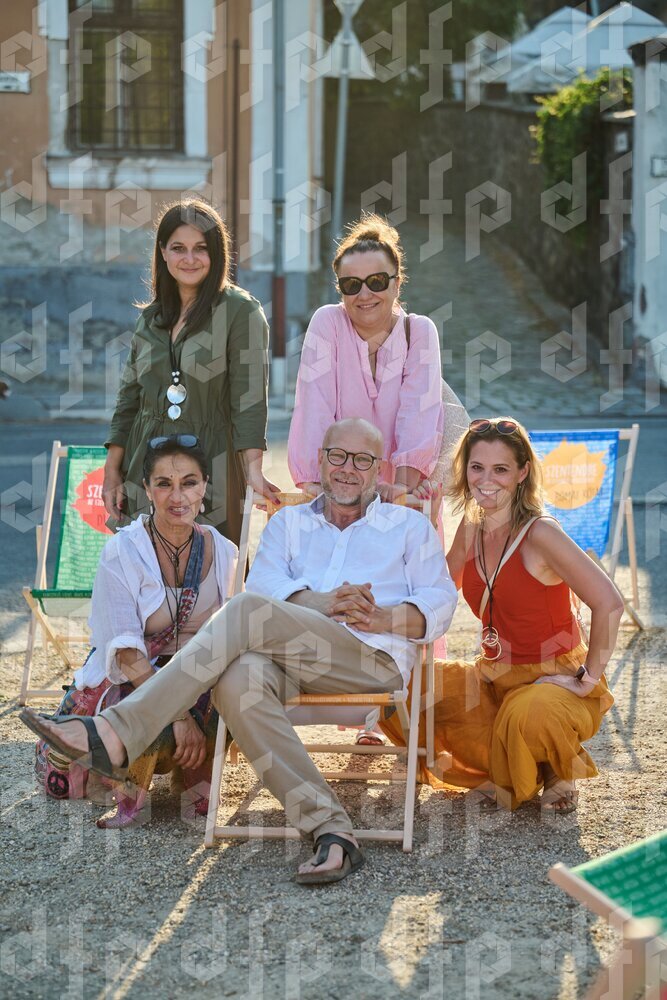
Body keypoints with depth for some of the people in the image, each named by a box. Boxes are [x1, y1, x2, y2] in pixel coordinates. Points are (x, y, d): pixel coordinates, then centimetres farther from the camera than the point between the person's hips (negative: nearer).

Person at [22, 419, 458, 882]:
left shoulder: (410, 526, 24)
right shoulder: (288, 523, 30)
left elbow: (440, 604, 10)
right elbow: (265, 583, 9)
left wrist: (381, 618, -11)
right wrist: (325, 603, -10)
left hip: (375, 658, -3)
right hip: (293, 659, 3)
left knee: (247, 613, -28)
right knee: (239, 681, -35)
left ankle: (118, 732, -34)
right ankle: (332, 831, -41)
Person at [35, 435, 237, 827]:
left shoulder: (222, 552, 0)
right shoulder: (122, 553, -14)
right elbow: (127, 654, -21)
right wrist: (178, 714, -32)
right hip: (123, 682, -3)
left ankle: (198, 783, -1)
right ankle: (131, 794, 0)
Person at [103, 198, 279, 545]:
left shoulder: (240, 311, -3)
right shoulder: (150, 317, 14)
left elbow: (250, 396, -9)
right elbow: (129, 397, 17)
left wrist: (253, 467, -20)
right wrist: (112, 472, 11)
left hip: (210, 473, -5)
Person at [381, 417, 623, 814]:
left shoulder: (540, 533, -18)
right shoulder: (471, 528, 3)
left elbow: (609, 603, -22)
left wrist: (590, 676, -19)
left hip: (556, 677, -7)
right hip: (494, 676, 7)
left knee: (528, 717, -41)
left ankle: (560, 770, -1)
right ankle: (502, 771, 5)